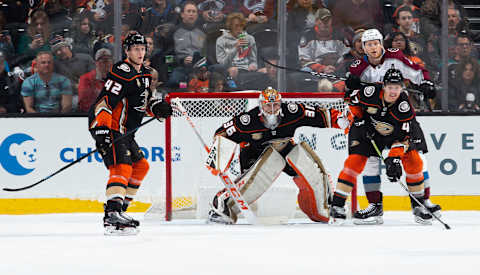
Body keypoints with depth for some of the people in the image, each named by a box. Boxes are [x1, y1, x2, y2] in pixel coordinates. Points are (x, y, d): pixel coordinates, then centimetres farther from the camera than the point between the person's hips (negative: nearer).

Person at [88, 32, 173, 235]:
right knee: (122, 167, -22)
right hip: (107, 127, -10)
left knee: (140, 166, 15)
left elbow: (144, 100, 28)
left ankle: (119, 210, 18)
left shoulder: (144, 74, 14)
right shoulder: (122, 72, -17)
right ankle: (112, 215, -32)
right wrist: (102, 131, -34)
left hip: (124, 131, 10)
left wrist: (156, 107, 5)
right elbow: (104, 101, -25)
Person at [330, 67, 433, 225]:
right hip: (367, 129, -1)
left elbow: (402, 137, -29)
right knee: (355, 161, -19)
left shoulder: (405, 107, -28)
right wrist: (360, 120, -11)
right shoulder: (370, 92, -27)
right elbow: (353, 98, -4)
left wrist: (394, 159, -40)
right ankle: (337, 205, -16)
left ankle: (418, 205, 3)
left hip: (394, 133, 1)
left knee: (413, 161, -12)